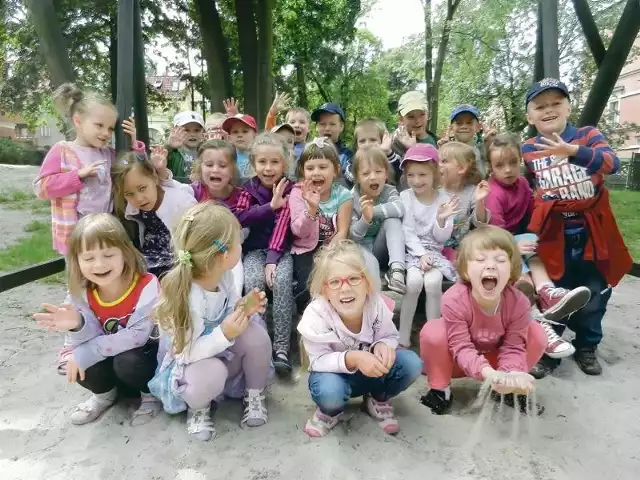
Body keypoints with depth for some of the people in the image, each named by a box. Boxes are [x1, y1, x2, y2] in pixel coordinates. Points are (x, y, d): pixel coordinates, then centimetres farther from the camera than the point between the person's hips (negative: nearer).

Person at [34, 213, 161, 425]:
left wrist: (84, 354, -27)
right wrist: (77, 326, -34)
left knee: (127, 362, -33)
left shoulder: (146, 285, -28)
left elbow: (136, 336, -28)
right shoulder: (81, 292, -12)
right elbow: (92, 341, -10)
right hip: (108, 356, 5)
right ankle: (105, 392, 12)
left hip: (148, 352, -4)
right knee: (74, 363, -21)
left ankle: (150, 393, 0)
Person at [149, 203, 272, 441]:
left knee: (256, 334, -22)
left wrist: (244, 309, -18)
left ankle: (254, 394, 4)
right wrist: (223, 335, -41)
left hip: (222, 350, 6)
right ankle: (197, 407, 0)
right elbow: (186, 352, -30)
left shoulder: (222, 275, -14)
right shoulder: (186, 299, -35)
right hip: (188, 362, -6)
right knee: (210, 374, -39)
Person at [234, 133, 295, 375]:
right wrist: (271, 206, -19)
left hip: (282, 249, -1)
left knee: (282, 280, -30)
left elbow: (283, 226, -13)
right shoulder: (249, 188, 4)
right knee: (253, 281, -28)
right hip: (255, 249, 2)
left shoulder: (289, 190, -3)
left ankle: (281, 348, -25)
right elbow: (239, 218, -11)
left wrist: (273, 259, -24)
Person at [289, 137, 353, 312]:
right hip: (306, 250, -1)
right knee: (309, 285, -24)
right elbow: (299, 232, -14)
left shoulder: (343, 195, -5)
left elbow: (342, 232, -7)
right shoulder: (298, 193, -6)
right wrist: (312, 207, -31)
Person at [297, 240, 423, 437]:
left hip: (371, 370, 3)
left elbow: (390, 337, -5)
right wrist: (351, 359, -42)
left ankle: (378, 400, 11)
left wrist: (383, 346, -30)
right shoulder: (315, 315, -29)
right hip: (334, 373, -3)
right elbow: (319, 361, -24)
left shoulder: (376, 303, -21)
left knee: (411, 364, -20)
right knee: (329, 391, -37)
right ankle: (331, 411, 4)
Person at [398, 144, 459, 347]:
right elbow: (407, 232, -7)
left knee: (433, 282, -28)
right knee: (414, 280, -29)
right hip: (412, 250, -1)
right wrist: (421, 254, -19)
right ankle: (403, 336, -13)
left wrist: (442, 219, -23)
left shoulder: (444, 199, -2)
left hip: (435, 251, 1)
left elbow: (441, 238, -4)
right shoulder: (405, 197, -3)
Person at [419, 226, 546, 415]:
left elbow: (513, 347, -20)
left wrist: (512, 374, -42)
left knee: (537, 333, -16)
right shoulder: (454, 300, -35)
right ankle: (440, 388, -6)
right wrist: (487, 372, -51)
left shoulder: (518, 302, -24)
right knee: (433, 331, -33)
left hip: (495, 358, 3)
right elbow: (461, 347, -33)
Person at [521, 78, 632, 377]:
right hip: (554, 232, 0)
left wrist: (573, 151, -42)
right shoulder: (527, 151, -1)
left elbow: (612, 163, -25)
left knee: (595, 293, 13)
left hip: (592, 228, 0)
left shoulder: (588, 135, -6)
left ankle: (586, 348, 34)